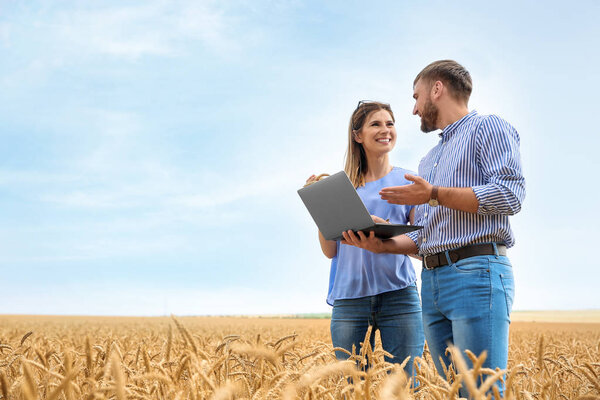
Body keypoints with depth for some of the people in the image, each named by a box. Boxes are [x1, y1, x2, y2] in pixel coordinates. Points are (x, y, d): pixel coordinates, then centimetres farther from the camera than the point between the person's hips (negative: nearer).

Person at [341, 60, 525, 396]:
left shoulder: (489, 128, 4)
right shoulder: (429, 161, 28)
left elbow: (510, 195, -12)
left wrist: (434, 195, -12)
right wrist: (382, 245, 7)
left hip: (478, 271, -8)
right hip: (433, 281, 8)